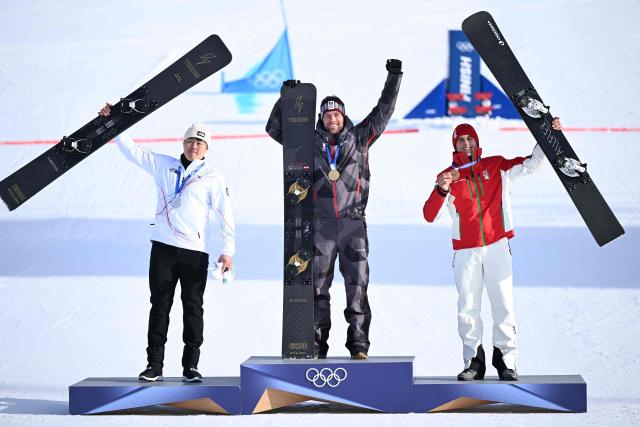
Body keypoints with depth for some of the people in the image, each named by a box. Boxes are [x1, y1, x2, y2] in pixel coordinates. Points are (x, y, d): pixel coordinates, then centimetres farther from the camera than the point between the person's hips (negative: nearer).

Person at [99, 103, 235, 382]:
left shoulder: (213, 178, 3)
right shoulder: (163, 166, 10)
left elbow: (225, 215, -1)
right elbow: (133, 150, 13)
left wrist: (228, 250, -8)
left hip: (195, 251, -2)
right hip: (163, 247, 2)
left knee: (193, 307, 3)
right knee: (159, 305, 3)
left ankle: (191, 366, 9)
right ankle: (154, 364, 6)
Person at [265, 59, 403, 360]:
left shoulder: (359, 138, 11)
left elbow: (383, 111, 14)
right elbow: (274, 127, 14)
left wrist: (394, 78, 11)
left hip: (353, 223, 0)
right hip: (320, 224, 0)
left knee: (357, 284, -4)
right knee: (318, 286, 2)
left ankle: (358, 345, -3)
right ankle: (317, 344, 6)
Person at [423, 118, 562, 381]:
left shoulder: (496, 167, 7)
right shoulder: (447, 177, 4)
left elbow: (530, 164, 11)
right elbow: (429, 215, -5)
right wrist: (442, 190, -22)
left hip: (497, 246, 0)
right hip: (466, 251, 0)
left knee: (503, 304, -3)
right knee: (468, 307, -1)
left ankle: (506, 361, 4)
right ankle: (474, 362, 7)